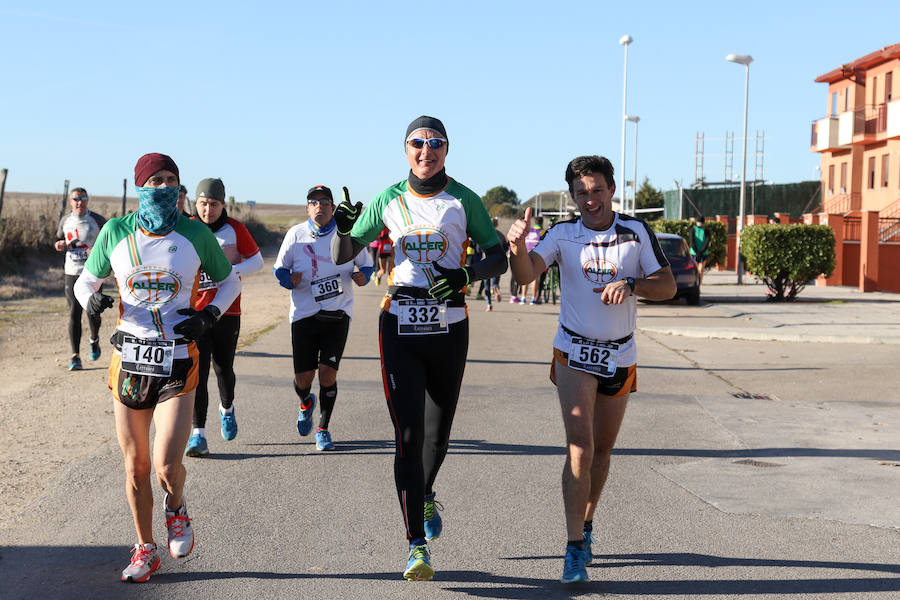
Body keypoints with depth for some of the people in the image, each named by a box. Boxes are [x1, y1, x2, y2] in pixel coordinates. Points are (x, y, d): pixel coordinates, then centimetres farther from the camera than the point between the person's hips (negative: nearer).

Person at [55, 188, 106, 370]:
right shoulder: (65, 220, 8)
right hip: (72, 272, 2)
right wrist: (59, 244, -1)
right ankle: (75, 356, -10)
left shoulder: (96, 220, -3)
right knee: (74, 313, -7)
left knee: (93, 312, 4)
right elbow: (59, 239, 24)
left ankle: (94, 340, 38)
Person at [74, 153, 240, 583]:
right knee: (135, 466, 8)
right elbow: (85, 281, 14)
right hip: (129, 359, 2)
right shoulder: (116, 232, 1)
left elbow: (229, 281, 14)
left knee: (168, 467, -12)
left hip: (178, 360, -2)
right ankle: (146, 550, 27)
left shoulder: (196, 235, -1)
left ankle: (176, 509, 24)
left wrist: (210, 314, -4)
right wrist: (91, 298, -10)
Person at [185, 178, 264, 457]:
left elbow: (257, 260, 5)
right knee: (197, 371, -9)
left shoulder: (234, 229, 0)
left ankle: (227, 408, 41)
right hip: (194, 311, 0)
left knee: (223, 368, 8)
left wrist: (231, 271, -13)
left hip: (227, 311, 0)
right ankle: (198, 435, -8)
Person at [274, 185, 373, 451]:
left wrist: (362, 276, -10)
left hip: (338, 315, -1)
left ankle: (323, 429, 11)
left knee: (328, 373, -8)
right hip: (304, 315, 1)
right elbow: (280, 269, 9)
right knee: (303, 377, 2)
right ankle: (306, 403, 39)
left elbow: (366, 264, 13)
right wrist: (290, 280, -13)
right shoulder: (296, 234, 1)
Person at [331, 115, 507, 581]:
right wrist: (342, 228, -16)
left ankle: (426, 494, 45)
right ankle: (417, 546, -3)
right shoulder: (388, 201, 3)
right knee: (408, 436, -8)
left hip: (449, 328, 1)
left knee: (438, 433, 11)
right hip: (400, 327, 0)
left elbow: (499, 258, 3)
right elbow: (342, 256, 7)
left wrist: (467, 274, -18)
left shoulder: (465, 201, 0)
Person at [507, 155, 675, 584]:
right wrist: (517, 246, -41)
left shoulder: (637, 232, -3)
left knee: (603, 448, 14)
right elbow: (526, 274, -19)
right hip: (574, 354, -2)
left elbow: (668, 286, -4)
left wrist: (631, 284, -23)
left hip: (620, 356, 2)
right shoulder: (563, 234, -5)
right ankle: (575, 549, -15)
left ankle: (586, 523, 35)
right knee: (580, 447, -15)